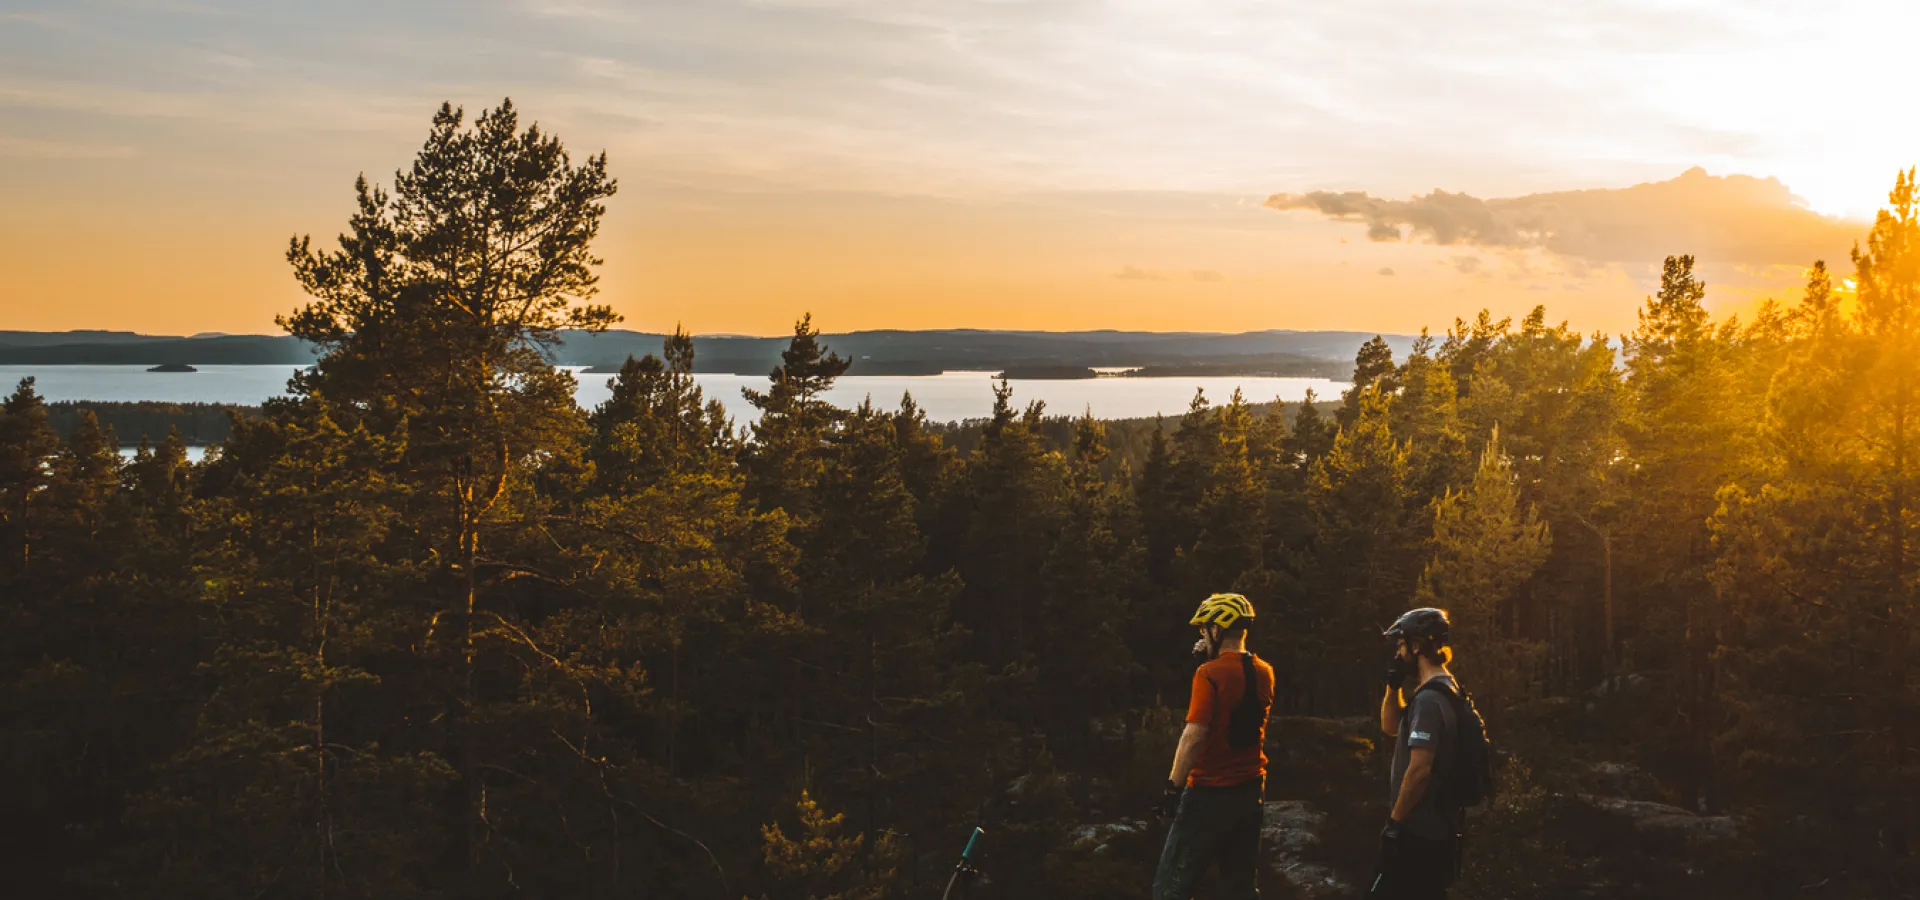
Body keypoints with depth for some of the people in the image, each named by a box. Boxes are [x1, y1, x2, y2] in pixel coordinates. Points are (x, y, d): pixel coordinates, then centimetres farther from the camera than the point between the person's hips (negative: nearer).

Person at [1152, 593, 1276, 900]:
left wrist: (1173, 786, -16)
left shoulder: (1210, 673, -16)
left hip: (1211, 793, -7)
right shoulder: (1264, 672, 6)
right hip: (1250, 790, 7)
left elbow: (1194, 736, -22)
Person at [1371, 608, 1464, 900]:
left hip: (1419, 832, -10)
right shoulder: (1444, 692, 14)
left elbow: (1419, 769, -25)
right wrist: (1393, 686, 10)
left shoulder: (1429, 699, -19)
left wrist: (1395, 822, -17)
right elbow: (1391, 726, 25)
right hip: (1437, 828, 10)